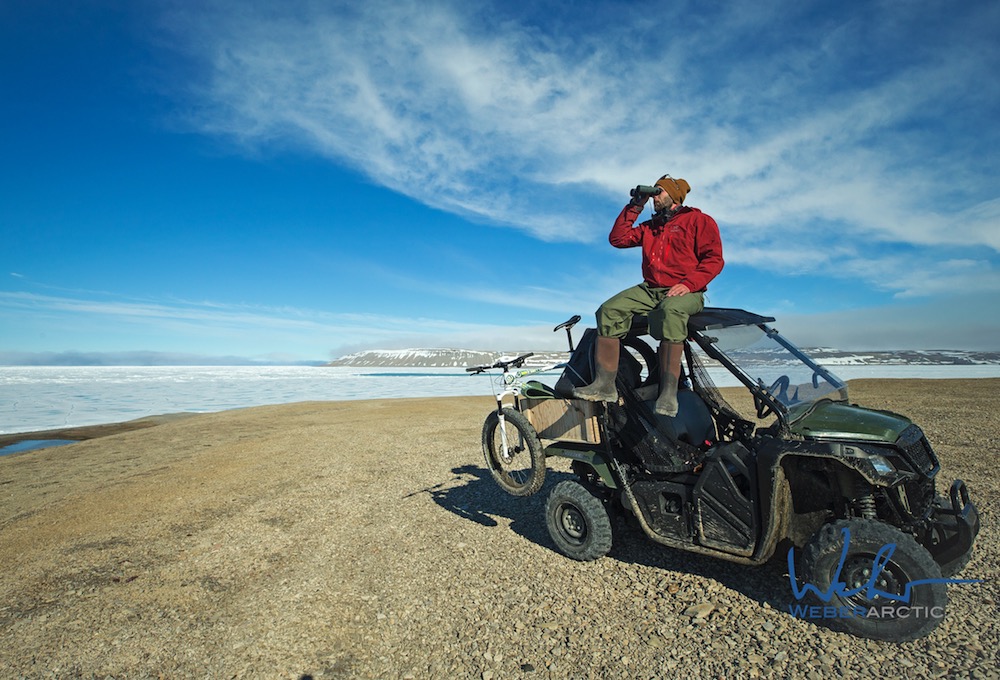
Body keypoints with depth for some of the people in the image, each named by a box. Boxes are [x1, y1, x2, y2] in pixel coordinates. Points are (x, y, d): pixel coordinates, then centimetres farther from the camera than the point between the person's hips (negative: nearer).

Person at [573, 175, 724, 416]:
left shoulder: (699, 220, 7)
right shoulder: (650, 227, 25)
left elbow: (714, 259, -4)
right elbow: (618, 238, 17)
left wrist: (688, 283, -19)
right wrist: (634, 206, 14)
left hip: (685, 291, -5)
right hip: (649, 289, 6)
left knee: (670, 311, -41)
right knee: (609, 310, -20)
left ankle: (669, 392, -42)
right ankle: (605, 384, -24)